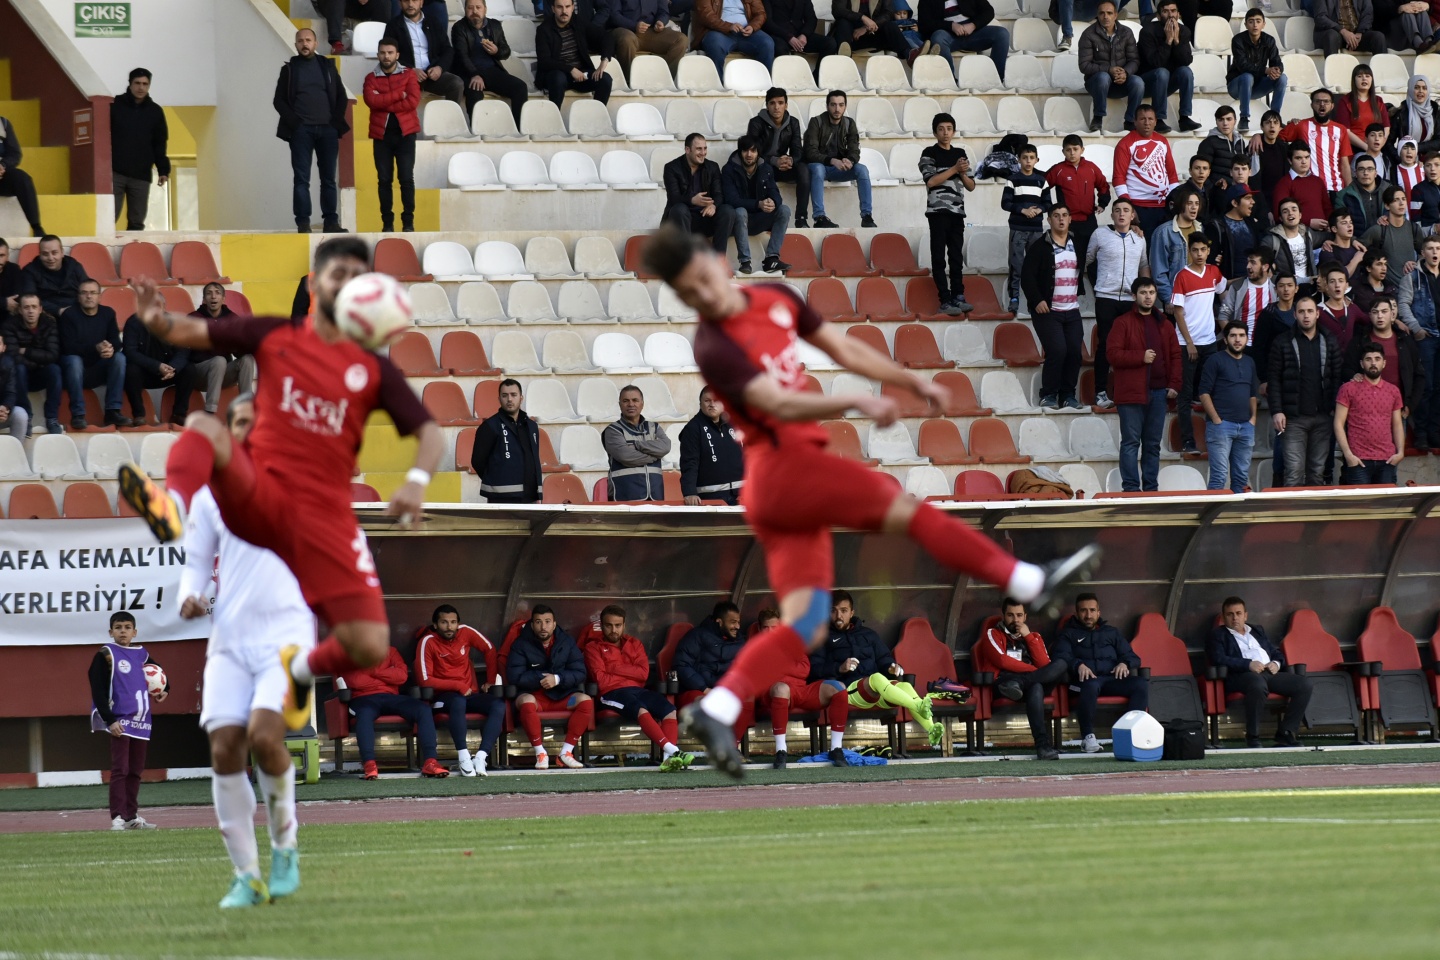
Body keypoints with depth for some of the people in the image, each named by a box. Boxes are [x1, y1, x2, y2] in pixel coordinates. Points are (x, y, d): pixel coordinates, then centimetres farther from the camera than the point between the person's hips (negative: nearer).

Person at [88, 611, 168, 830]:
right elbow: (98, 691, -11)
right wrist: (109, 720, -17)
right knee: (120, 770, -10)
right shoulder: (106, 655, -5)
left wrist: (164, 690, 10)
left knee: (135, 771, 11)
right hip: (119, 720, -6)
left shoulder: (142, 654, 12)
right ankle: (117, 818, -11)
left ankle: (132, 816, 17)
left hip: (141, 721, 6)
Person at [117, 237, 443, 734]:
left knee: (370, 648, -11)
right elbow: (192, 332, 6)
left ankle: (303, 667, 24)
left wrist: (417, 479, -21)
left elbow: (427, 430, 2)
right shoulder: (275, 336, 8)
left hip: (325, 516, 1)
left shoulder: (374, 370, 8)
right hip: (259, 496, -1)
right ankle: (172, 508, -61)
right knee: (204, 426, -30)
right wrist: (157, 320, -19)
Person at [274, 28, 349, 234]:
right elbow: (279, 101, 4)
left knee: (329, 178, 2)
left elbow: (341, 97, 12)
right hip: (301, 131, -2)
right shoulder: (289, 70, 9)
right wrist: (294, 122, -9)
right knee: (302, 179, -6)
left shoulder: (327, 67, 13)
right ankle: (303, 223, -7)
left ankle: (331, 222, 4)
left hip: (327, 130, 2)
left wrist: (336, 121, -2)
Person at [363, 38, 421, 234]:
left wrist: (384, 103, -10)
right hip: (381, 133, 1)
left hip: (405, 132, -1)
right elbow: (371, 100, -11)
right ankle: (387, 223, 5)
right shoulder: (371, 78, 7)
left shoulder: (409, 75, 5)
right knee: (384, 180, 1)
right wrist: (398, 95, -13)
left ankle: (408, 222, -1)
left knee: (407, 178, -5)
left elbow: (413, 101, -10)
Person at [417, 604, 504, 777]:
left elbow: (490, 650, 16)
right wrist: (458, 686, -15)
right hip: (445, 696, -5)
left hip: (471, 694, 5)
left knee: (499, 705, -24)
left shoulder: (465, 632, 1)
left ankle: (481, 757, -36)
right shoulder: (427, 642, -11)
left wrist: (490, 680, 14)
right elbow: (425, 680, -15)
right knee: (458, 701, -39)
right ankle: (463, 757, -40)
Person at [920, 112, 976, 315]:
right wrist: (954, 169, -13)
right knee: (939, 257, -5)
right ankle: (945, 300, -7)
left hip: (957, 212, 5)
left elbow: (971, 186, 14)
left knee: (957, 256, 5)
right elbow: (930, 180, -13)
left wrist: (963, 173, -5)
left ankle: (958, 297, 7)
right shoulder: (929, 153, 0)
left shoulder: (960, 153, 14)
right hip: (938, 212, -5)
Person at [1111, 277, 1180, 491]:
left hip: (1158, 392, 5)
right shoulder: (1123, 322, -1)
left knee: (1153, 444, 8)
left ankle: (1151, 488, 12)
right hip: (1132, 392, -5)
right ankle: (1130, 489, -4)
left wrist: (1174, 385, 3)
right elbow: (1113, 354, -9)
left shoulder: (1163, 324, 15)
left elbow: (1175, 355, 14)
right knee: (1131, 443, -4)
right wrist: (1141, 357, -17)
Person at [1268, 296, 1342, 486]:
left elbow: (1337, 378, 8)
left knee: (1317, 472, 6)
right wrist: (1276, 411, -9)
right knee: (1294, 470, -9)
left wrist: (1336, 409, -2)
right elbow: (1274, 380, -1)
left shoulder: (1329, 343, 9)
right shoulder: (1283, 343, 2)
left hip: (1322, 418, 3)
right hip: (1294, 418, -3)